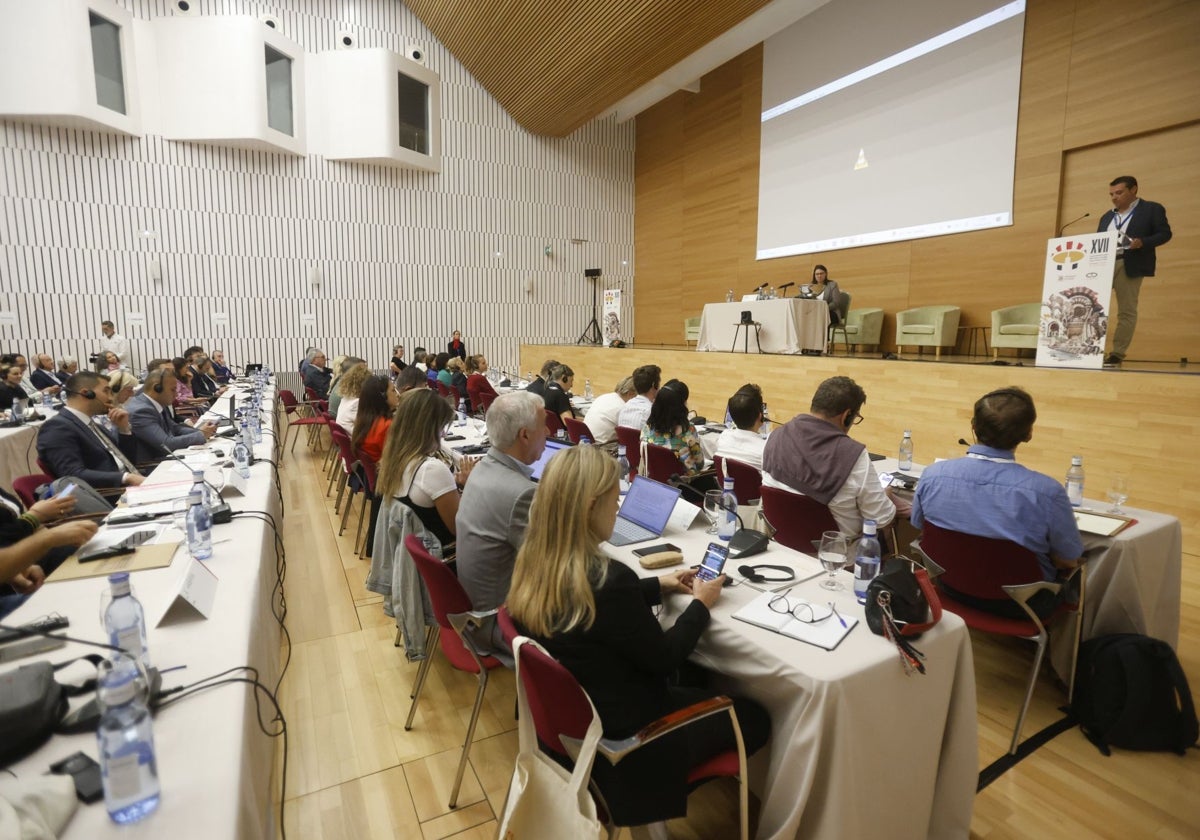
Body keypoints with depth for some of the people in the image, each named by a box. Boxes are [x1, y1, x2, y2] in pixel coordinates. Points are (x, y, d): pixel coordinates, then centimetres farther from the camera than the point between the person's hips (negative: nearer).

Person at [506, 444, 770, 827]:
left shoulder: (533, 561, -10)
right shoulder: (608, 579, -35)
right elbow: (665, 659, -19)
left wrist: (659, 585, 11)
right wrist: (700, 604, -3)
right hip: (623, 737, -7)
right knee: (754, 718, 12)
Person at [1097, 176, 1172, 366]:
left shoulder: (1152, 209, 7)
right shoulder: (1107, 217, 22)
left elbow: (1165, 233, 1)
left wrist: (1143, 242, -17)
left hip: (1129, 266, -4)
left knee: (1126, 311, -3)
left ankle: (1118, 353, -3)